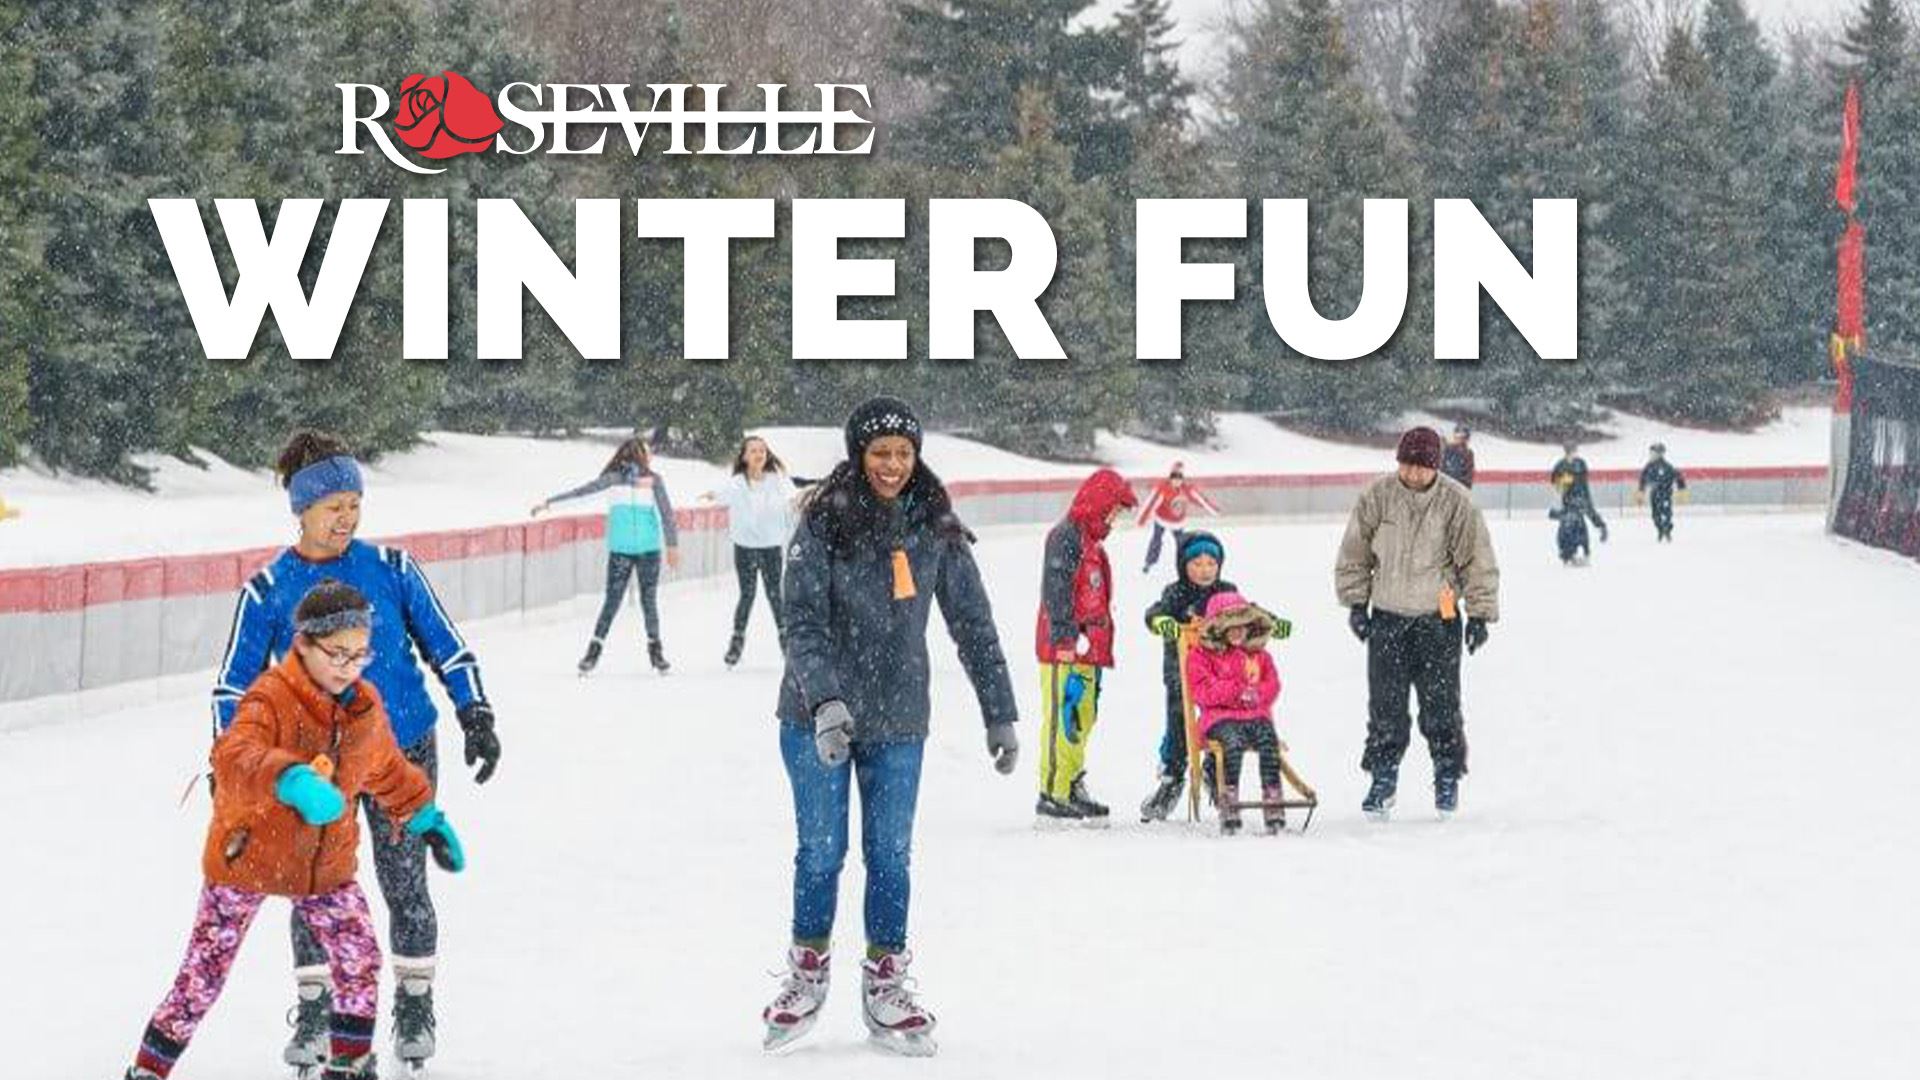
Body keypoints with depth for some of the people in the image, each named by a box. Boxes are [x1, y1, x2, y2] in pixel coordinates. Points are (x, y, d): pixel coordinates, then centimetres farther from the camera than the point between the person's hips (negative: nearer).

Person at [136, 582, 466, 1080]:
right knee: (204, 974, -1)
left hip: (326, 863, 5)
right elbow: (235, 756, -43)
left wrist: (427, 819, 27)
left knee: (359, 959, 0)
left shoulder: (365, 707, -1)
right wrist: (292, 780, -60)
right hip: (247, 856, -5)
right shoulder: (271, 698, -23)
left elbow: (389, 771, 20)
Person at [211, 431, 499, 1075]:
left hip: (402, 750, 0)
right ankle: (313, 1011, 16)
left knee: (404, 883, 3)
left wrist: (477, 719, -3)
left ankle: (414, 1006, 17)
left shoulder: (391, 569, -5)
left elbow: (446, 647, 3)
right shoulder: (269, 591, -5)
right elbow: (235, 684, 0)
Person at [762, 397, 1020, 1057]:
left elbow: (972, 624, 4)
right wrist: (826, 701, -29)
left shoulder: (936, 532, -1)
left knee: (891, 855, 4)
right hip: (818, 717, -2)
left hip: (897, 722, 2)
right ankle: (808, 973, 24)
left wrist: (1000, 715, 3)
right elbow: (804, 623, -16)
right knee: (822, 850, 6)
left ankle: (887, 986, 16)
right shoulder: (823, 524, -11)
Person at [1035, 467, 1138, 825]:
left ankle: (1072, 787, 20)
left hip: (1086, 650, 10)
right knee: (1064, 719, -10)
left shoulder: (1091, 541, 21)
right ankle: (1053, 794, -10)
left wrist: (1099, 648, 26)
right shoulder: (1066, 537, -10)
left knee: (1083, 719, 13)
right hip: (1065, 650, -10)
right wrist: (1066, 638, -22)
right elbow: (1056, 591, -17)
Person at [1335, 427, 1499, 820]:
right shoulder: (1378, 496, -4)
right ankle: (1383, 779, 12)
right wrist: (1356, 602, 4)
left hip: (1438, 618, -2)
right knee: (1385, 703, 2)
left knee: (1440, 702, 1)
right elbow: (1355, 552, 6)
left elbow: (1478, 561, -3)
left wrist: (1480, 614, -5)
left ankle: (1448, 775, 15)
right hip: (1387, 615, 2)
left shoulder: (1456, 502, -9)